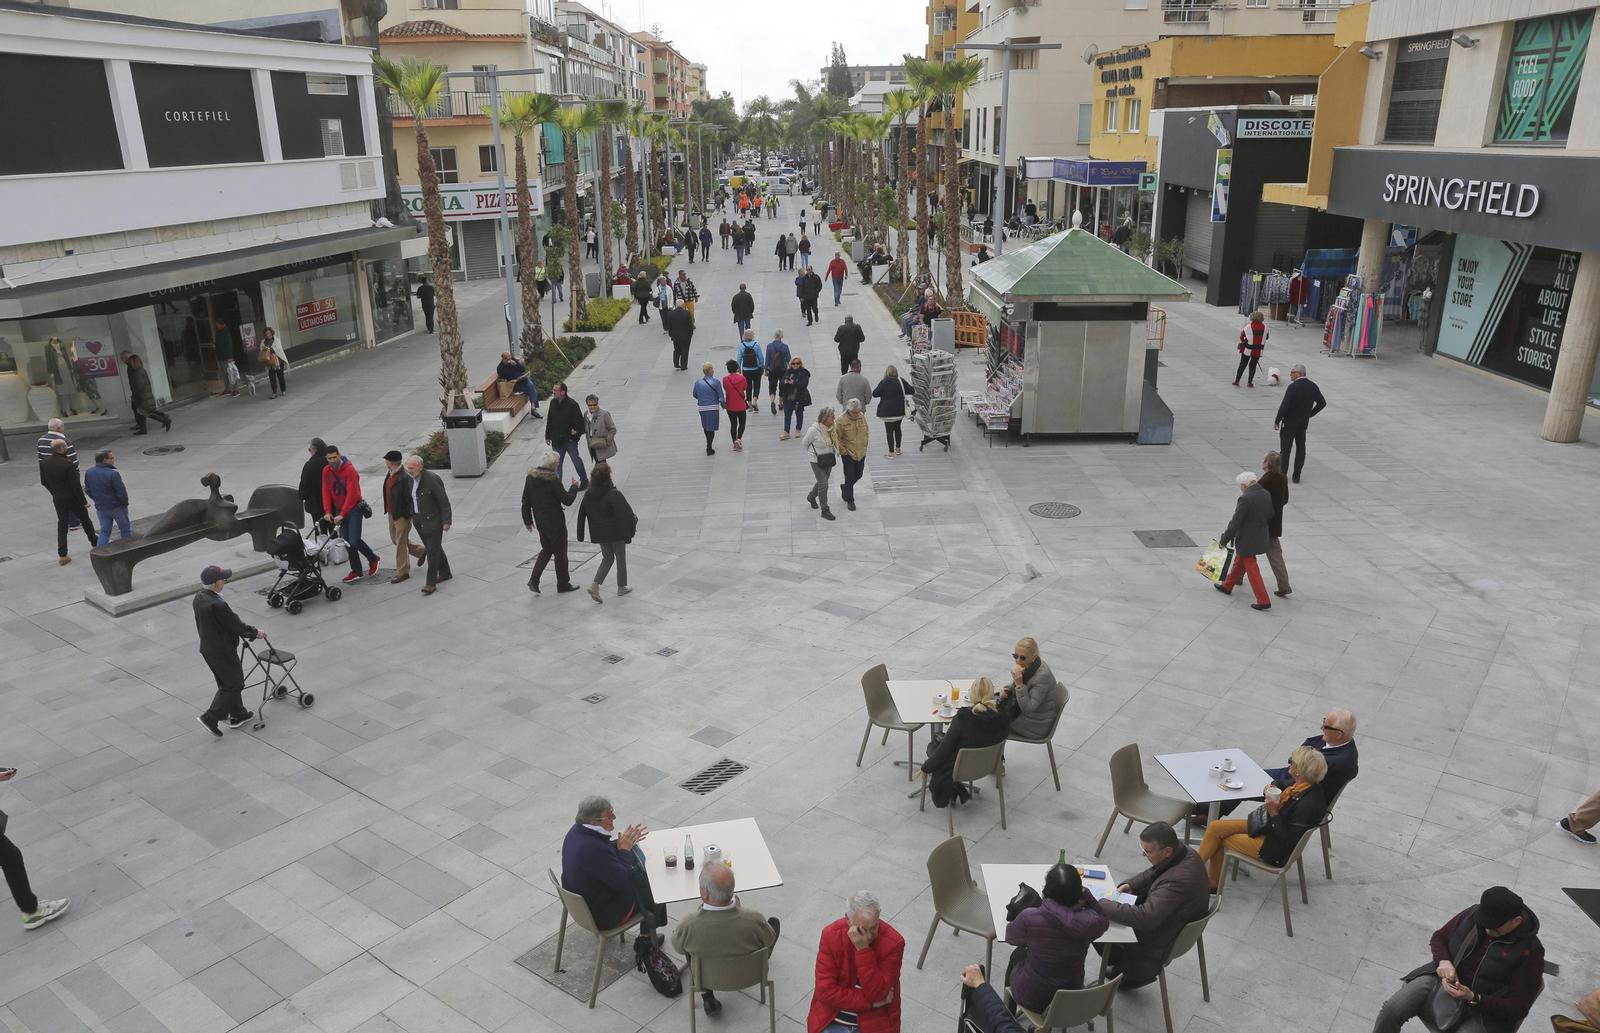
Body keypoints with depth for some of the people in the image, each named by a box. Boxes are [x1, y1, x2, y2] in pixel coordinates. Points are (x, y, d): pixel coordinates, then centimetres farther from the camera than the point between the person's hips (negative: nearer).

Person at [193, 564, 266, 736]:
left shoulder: (199, 597, -1)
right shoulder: (217, 605, -30)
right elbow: (236, 624, -19)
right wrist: (255, 633, -2)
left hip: (208, 648, 10)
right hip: (222, 651, -10)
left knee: (227, 682, 21)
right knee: (233, 684, 4)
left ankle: (237, 715, 32)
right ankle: (211, 717, 2)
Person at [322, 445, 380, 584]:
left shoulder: (350, 470, -18)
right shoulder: (326, 471, 1)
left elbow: (352, 494, -22)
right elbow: (326, 492, 1)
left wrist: (342, 514, -26)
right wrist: (328, 511, -11)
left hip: (354, 509, -6)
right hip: (339, 510, 6)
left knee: (354, 540, -11)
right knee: (346, 541, 6)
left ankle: (373, 559, 15)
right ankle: (356, 570, 15)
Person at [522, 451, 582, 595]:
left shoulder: (530, 478, -1)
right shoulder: (553, 482, -23)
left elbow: (525, 501, 6)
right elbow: (567, 500, -16)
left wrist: (527, 520, 16)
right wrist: (574, 487, 1)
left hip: (540, 522, 7)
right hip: (555, 524, -6)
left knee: (546, 550, 23)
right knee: (560, 553, 10)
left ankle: (534, 579, 11)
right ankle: (563, 584, 22)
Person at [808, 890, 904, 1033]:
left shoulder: (893, 942, -15)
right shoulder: (831, 935, -12)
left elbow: (877, 995, -20)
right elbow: (826, 991, -13)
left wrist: (863, 949, -28)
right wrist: (871, 1002, -16)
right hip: (832, 1021, 1)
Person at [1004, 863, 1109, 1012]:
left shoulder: (1029, 918, -28)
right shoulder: (1089, 922, -25)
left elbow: (1011, 937, -5)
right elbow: (1103, 919, 1)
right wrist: (1085, 893, -6)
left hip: (1031, 997, -2)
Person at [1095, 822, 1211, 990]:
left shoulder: (1177, 881, -40)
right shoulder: (1182, 850, -13)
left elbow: (1144, 919, -39)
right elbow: (1152, 873, 8)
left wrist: (1103, 905, -32)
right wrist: (1131, 884, -6)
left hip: (1163, 938, -9)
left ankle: (1135, 973, 18)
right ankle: (1126, 966, 26)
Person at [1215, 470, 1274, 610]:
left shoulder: (1245, 498, -23)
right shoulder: (1266, 495, 0)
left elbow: (1235, 522, -20)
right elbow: (1270, 515, 13)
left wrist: (1223, 540, -12)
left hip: (1247, 539, -8)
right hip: (1261, 535, 8)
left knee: (1252, 569, 1)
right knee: (1239, 561, 25)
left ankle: (1263, 601, 3)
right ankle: (1227, 586, 41)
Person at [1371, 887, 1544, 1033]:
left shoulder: (1530, 952, -13)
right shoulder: (1473, 915, -2)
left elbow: (1518, 1007, -11)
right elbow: (1439, 937, 14)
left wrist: (1472, 998, -25)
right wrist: (1444, 961, -9)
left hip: (1482, 1009, -3)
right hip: (1442, 980, 4)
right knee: (1392, 1010, -22)